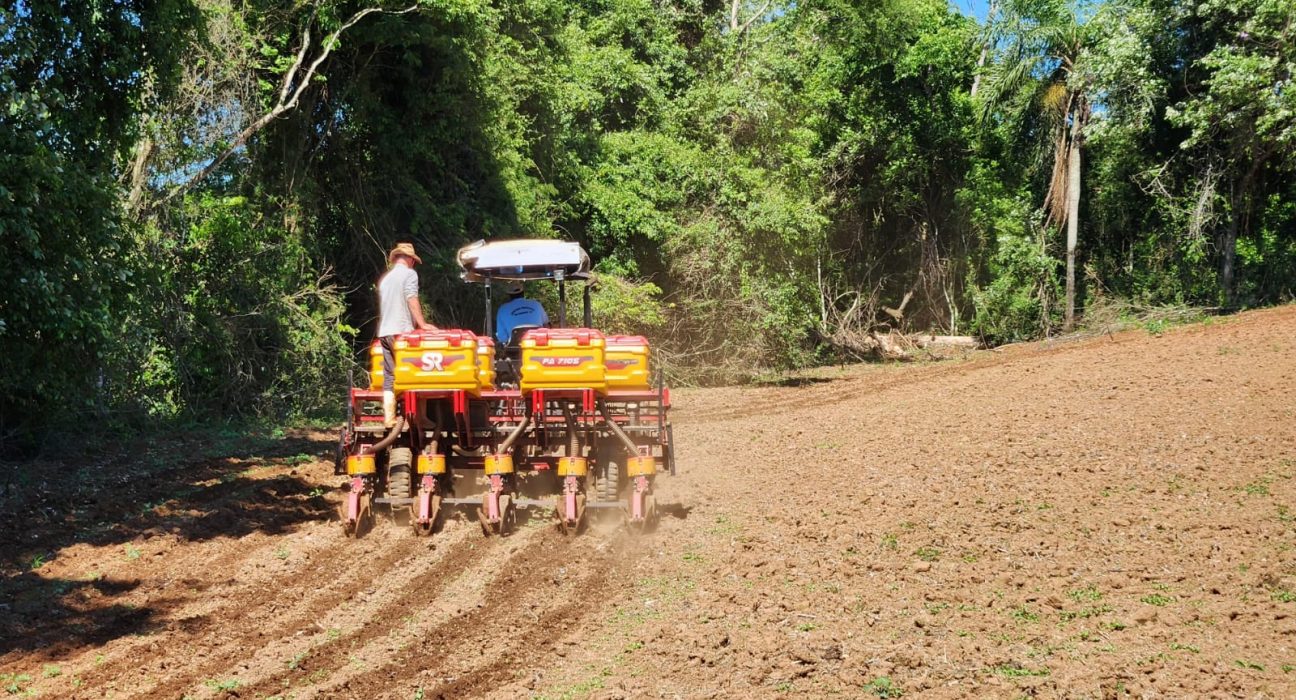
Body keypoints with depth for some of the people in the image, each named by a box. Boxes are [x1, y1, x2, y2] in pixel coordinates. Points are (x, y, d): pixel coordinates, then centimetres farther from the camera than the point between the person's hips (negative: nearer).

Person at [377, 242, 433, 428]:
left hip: (384, 332, 7)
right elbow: (412, 300, -13)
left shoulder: (385, 278, 23)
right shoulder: (409, 274, -1)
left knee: (389, 377, 5)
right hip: (401, 331, -7)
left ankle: (389, 417, 0)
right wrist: (422, 324, -12)